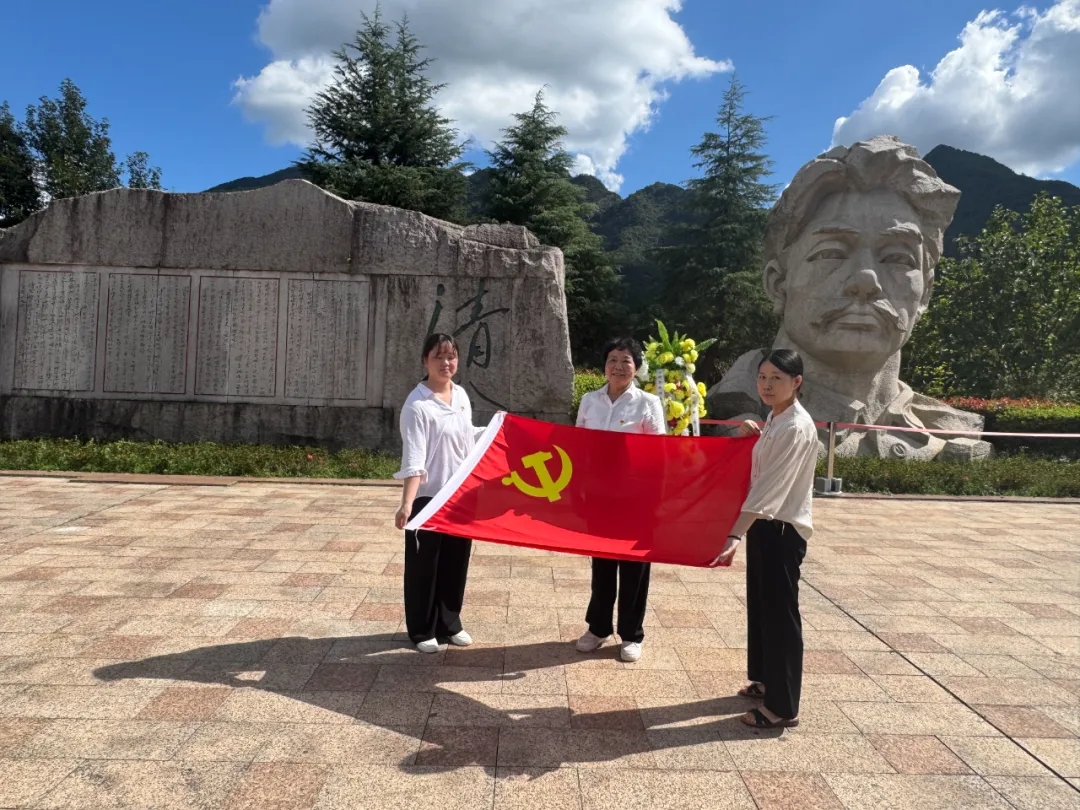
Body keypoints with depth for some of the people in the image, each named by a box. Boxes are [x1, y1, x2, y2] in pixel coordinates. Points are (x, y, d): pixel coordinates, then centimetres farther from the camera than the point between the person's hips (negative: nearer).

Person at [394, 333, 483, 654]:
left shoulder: (461, 395, 5)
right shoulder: (417, 404, -17)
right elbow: (413, 459, -24)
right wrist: (406, 503, -33)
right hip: (428, 498, -7)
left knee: (456, 562, 16)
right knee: (423, 565, 7)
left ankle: (450, 623, 33)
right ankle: (422, 630, 23)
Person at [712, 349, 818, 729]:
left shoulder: (796, 428, -20)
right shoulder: (775, 421, 8)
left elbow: (772, 488, -29)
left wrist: (736, 534, -35)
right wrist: (751, 437, 7)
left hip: (783, 529, -9)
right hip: (765, 524, 9)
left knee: (780, 612, 0)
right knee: (761, 606, 19)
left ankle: (783, 706, 12)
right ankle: (766, 679, 36)